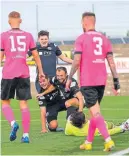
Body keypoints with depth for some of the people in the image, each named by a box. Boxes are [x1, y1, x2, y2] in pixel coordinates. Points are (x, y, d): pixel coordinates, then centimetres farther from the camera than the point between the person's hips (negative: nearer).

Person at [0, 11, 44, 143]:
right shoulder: (28, 36, 6)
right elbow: (36, 55, 9)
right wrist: (41, 72, 19)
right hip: (24, 74, 2)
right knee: (23, 103, 5)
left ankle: (13, 123, -16)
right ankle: (26, 135, 1)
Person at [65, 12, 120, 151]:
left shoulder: (81, 39, -5)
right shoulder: (104, 39, 9)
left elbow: (76, 61, -13)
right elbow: (111, 61, 5)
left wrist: (69, 78, -4)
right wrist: (116, 81, 6)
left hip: (87, 82, -5)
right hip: (101, 81, 5)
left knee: (95, 113, -9)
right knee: (94, 112, 17)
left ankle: (108, 140, -23)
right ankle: (88, 142, 21)